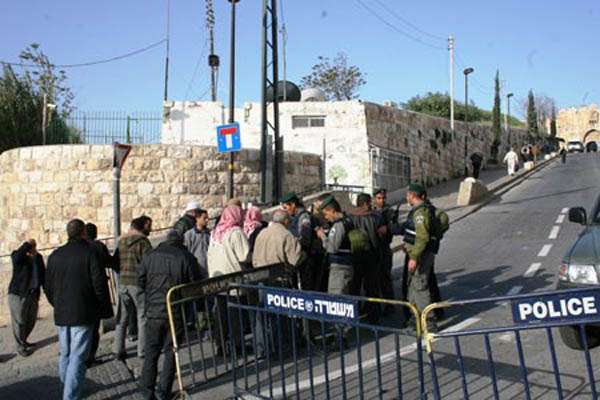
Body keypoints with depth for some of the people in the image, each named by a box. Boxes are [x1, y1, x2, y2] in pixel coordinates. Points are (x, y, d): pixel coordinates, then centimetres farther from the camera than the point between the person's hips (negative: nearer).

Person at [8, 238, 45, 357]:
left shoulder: (38, 258, 3)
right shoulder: (19, 257, -11)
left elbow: (42, 275, 9)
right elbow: (17, 257, -37)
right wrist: (28, 244, -33)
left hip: (32, 295, 6)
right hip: (17, 295, -6)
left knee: (31, 320, 15)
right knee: (19, 321, 0)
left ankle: (23, 341, 37)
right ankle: (21, 347, 13)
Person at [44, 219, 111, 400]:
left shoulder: (55, 255, 7)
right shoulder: (90, 253, -11)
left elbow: (48, 286, 12)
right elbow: (99, 284, -13)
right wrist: (105, 307, -1)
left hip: (61, 315, 6)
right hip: (83, 315, -6)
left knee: (64, 354, 19)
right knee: (77, 358, -4)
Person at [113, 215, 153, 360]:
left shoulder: (121, 241, 9)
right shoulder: (142, 241, -10)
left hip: (122, 283, 6)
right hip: (138, 283, -6)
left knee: (122, 317, 12)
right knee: (143, 316, 4)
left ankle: (118, 350, 14)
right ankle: (143, 350, 6)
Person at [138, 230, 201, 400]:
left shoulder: (149, 256, 1)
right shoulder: (187, 258, -6)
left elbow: (141, 282, 7)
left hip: (153, 311, 2)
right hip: (177, 313, -2)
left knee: (151, 352, 12)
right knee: (171, 352, 8)